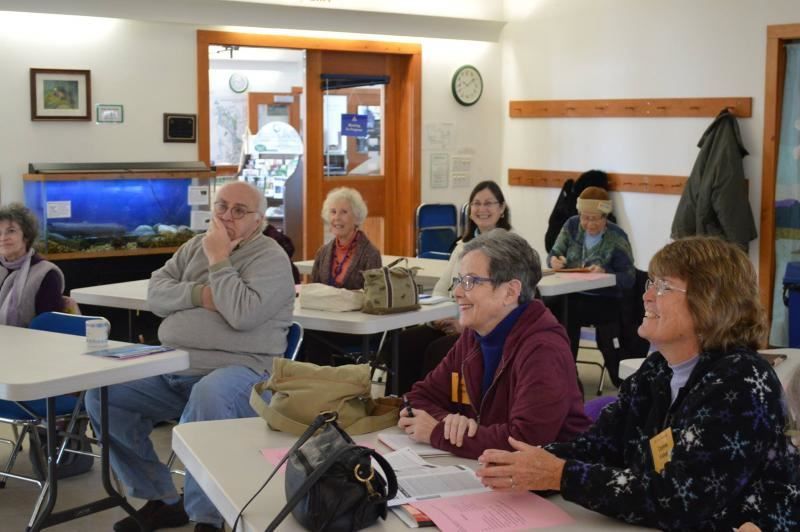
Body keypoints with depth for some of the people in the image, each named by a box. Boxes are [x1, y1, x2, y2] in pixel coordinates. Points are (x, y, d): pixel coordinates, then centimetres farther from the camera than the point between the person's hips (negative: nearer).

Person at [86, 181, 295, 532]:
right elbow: (155, 293, 9)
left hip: (239, 370, -7)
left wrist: (219, 261, -11)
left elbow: (243, 315, -19)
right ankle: (161, 499, 3)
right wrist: (200, 295, -8)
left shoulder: (271, 259, -3)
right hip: (171, 367, 7)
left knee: (206, 399, -40)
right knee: (102, 394, -8)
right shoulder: (194, 247, 18)